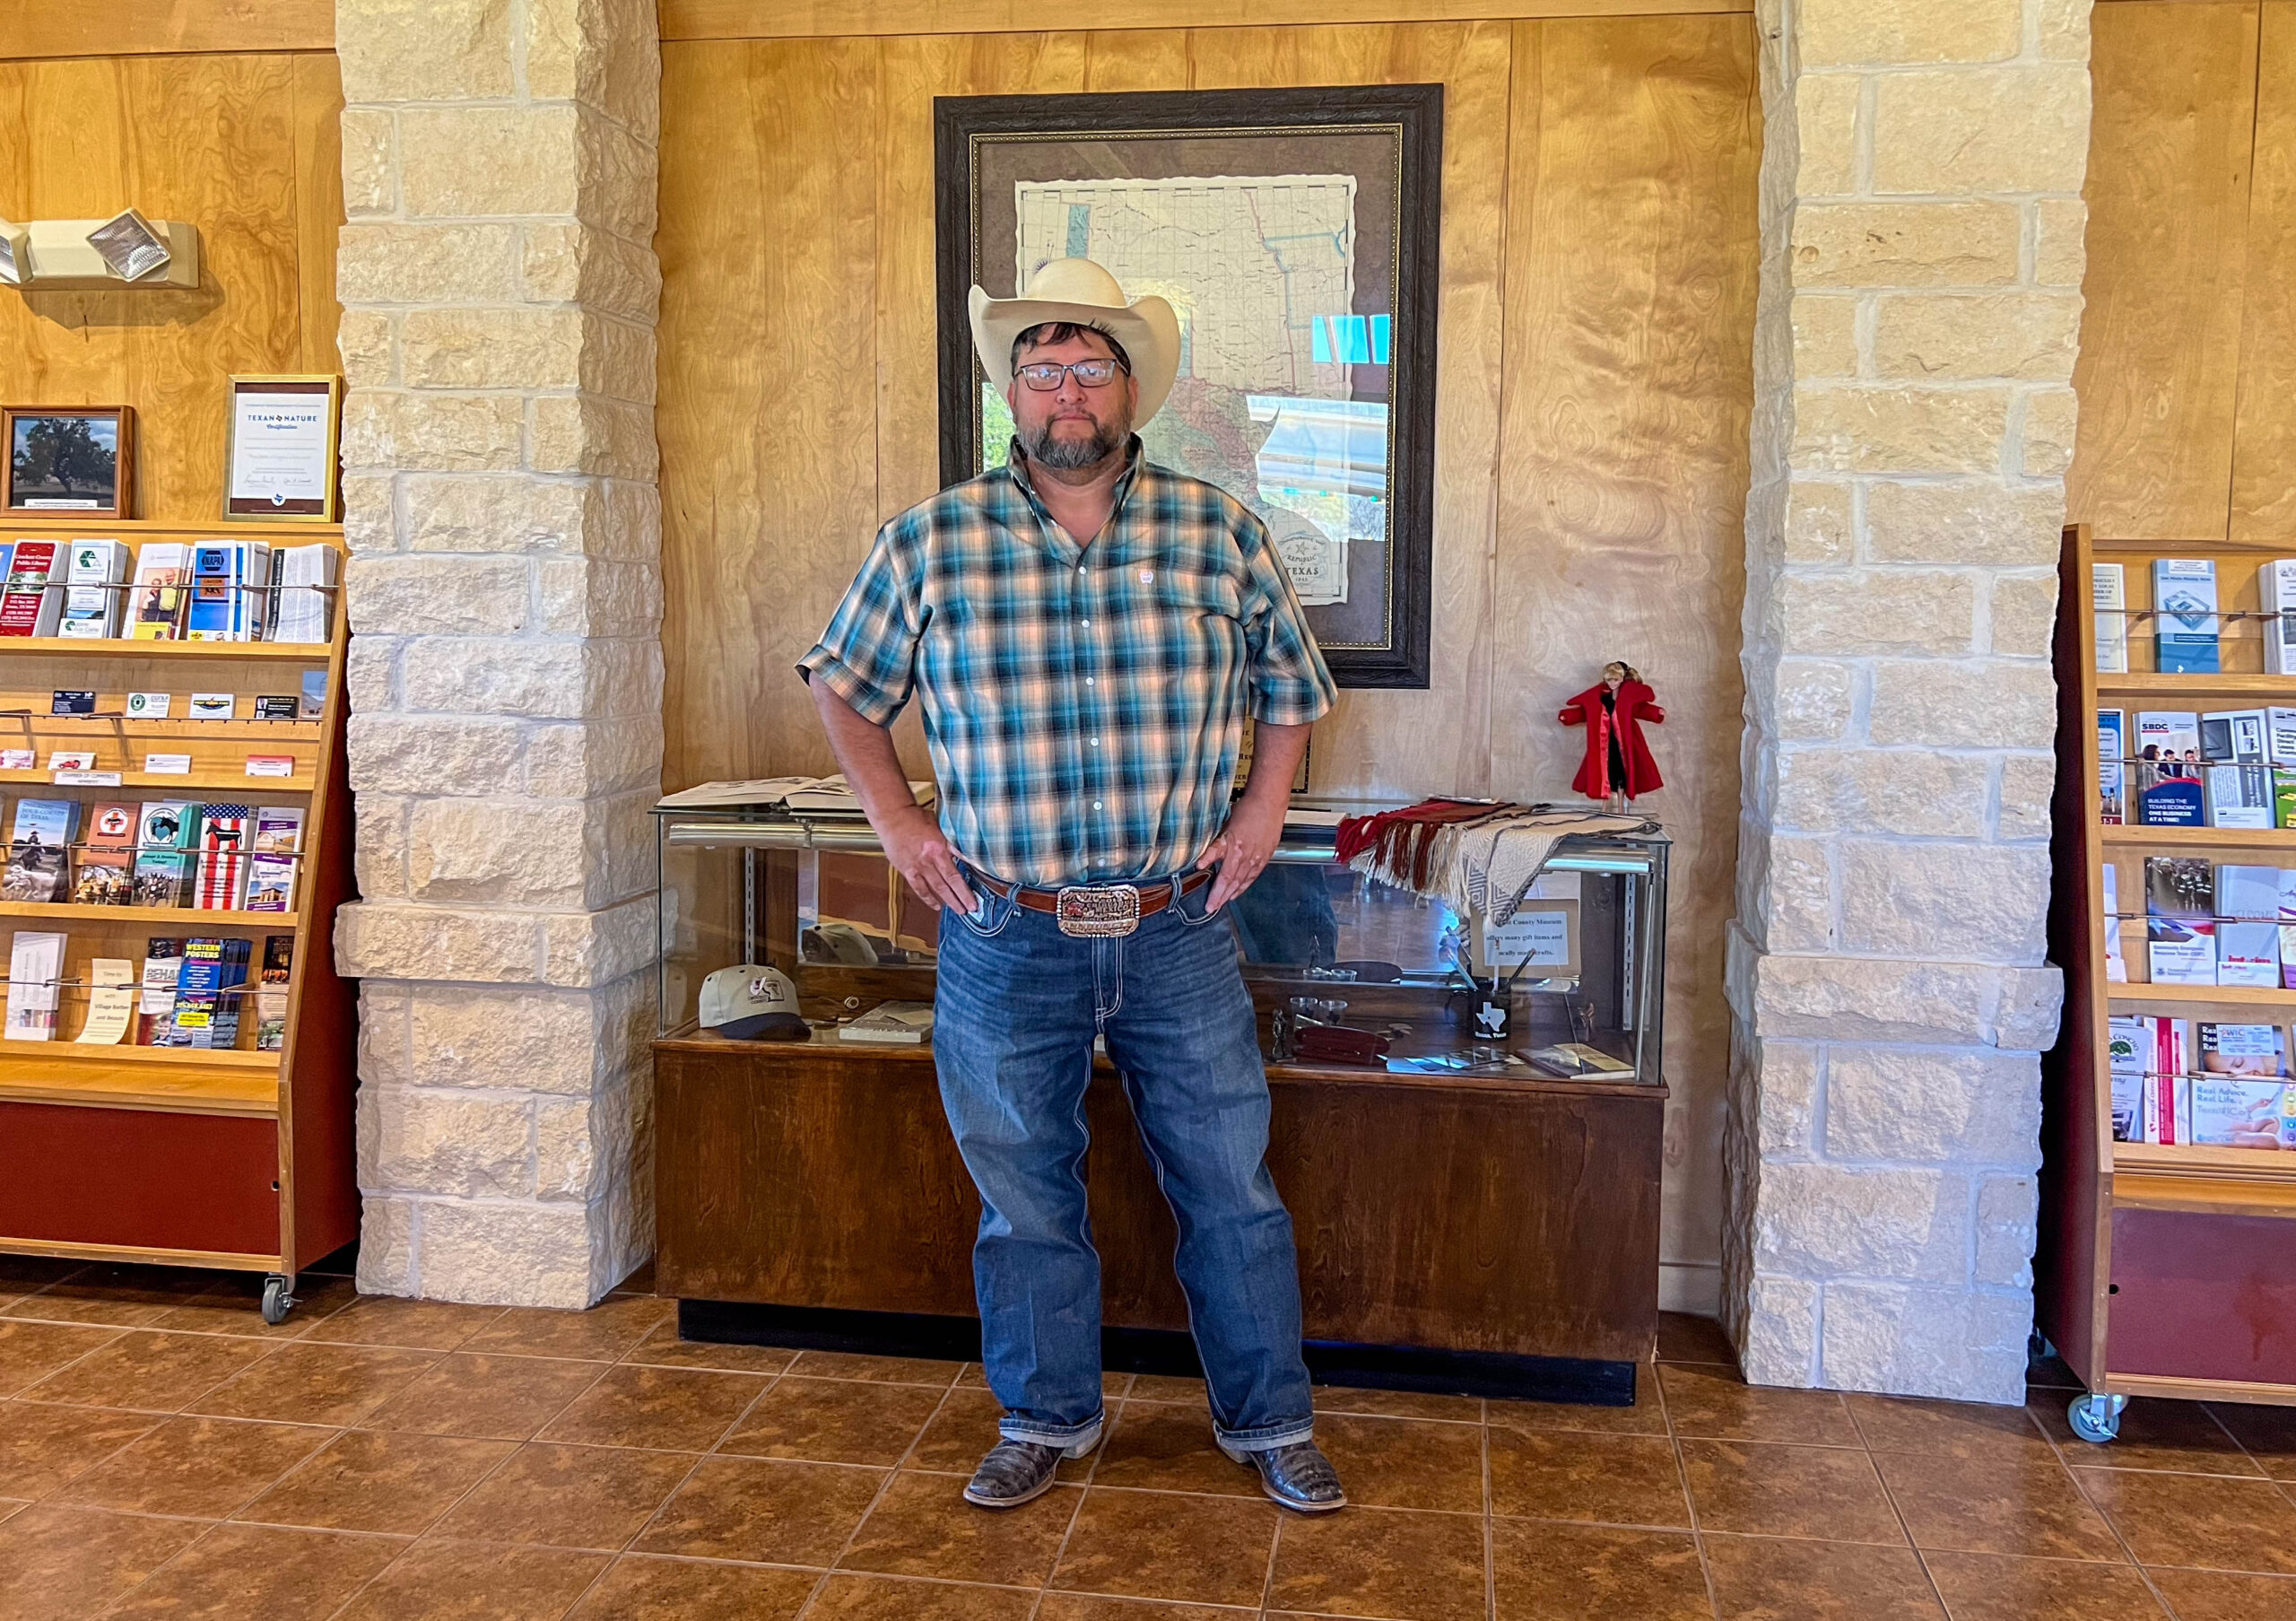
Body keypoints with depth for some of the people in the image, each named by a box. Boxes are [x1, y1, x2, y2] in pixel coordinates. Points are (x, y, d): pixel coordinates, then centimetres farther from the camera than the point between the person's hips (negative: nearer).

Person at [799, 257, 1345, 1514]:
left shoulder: (1220, 532, 0)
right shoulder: (928, 544, -2)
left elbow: (1289, 684, 15)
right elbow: (842, 688, 12)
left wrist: (1262, 806, 4)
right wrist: (895, 819, 3)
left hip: (1178, 931, 1)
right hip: (1006, 939, 0)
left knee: (1230, 1187, 10)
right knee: (1024, 1196, 13)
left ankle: (1269, 1422, 29)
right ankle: (1044, 1420, 33)